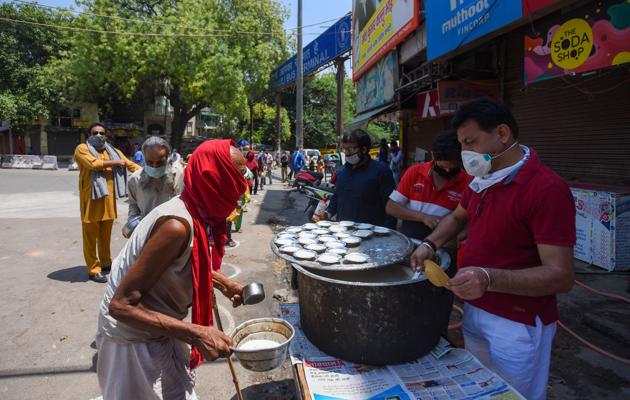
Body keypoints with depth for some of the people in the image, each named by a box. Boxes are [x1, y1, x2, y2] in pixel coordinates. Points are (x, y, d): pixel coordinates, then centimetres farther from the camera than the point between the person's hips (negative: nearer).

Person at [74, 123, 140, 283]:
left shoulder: (114, 151, 15)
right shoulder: (82, 149, 0)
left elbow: (131, 165, 10)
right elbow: (93, 163, -18)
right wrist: (115, 163, -7)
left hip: (108, 198, 5)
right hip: (91, 197, -4)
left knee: (106, 234, 15)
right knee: (91, 235, 1)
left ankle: (105, 263, 30)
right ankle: (93, 269, 8)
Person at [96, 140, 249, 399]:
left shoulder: (202, 214, -6)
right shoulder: (177, 225, -32)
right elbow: (121, 305, -29)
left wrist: (224, 284, 3)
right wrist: (197, 333, -33)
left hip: (161, 329, 8)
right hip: (134, 339, -7)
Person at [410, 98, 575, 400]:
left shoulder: (547, 189, -22)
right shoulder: (482, 180, 4)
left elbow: (561, 276, -25)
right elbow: (457, 217, 20)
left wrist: (490, 279, -39)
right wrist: (430, 244, 0)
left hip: (517, 325, -7)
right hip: (474, 311, 8)